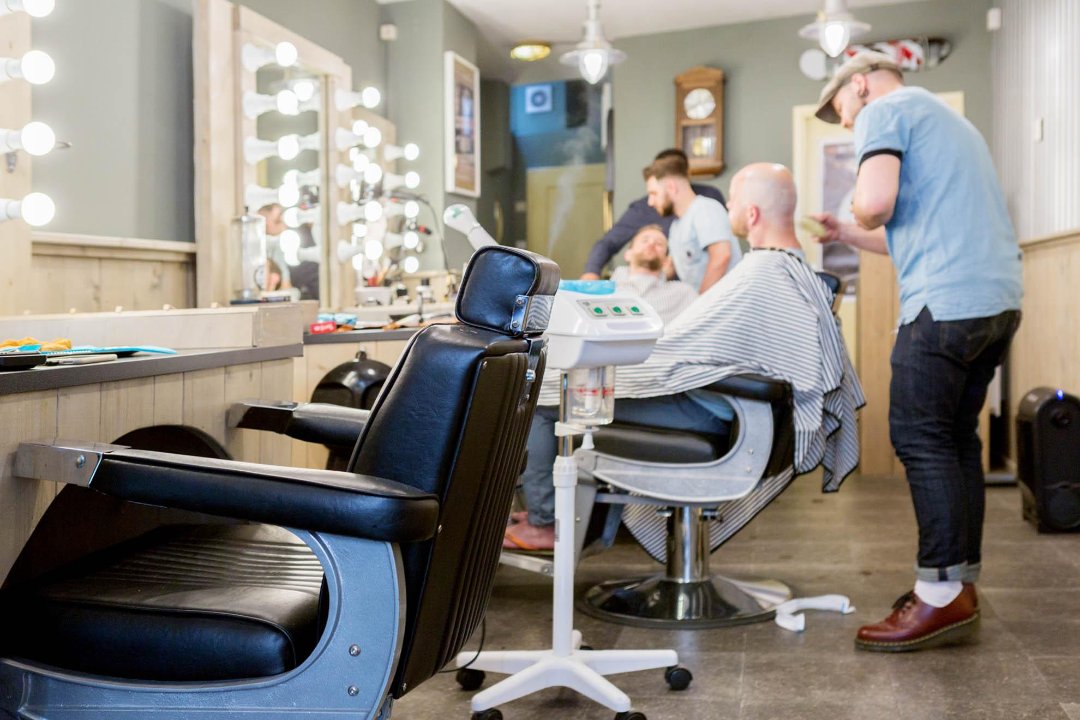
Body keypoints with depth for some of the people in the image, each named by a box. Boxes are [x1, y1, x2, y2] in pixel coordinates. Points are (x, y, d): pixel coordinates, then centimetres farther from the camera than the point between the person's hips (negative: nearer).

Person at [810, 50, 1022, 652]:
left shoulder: (883, 110, 1)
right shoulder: (949, 120, 30)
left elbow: (878, 201, -16)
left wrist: (857, 208, 6)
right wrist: (847, 235, 32)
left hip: (947, 300, -9)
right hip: (999, 296, 9)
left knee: (921, 439, -6)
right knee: (958, 438, 11)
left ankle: (944, 596, -5)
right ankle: (961, 582, 16)